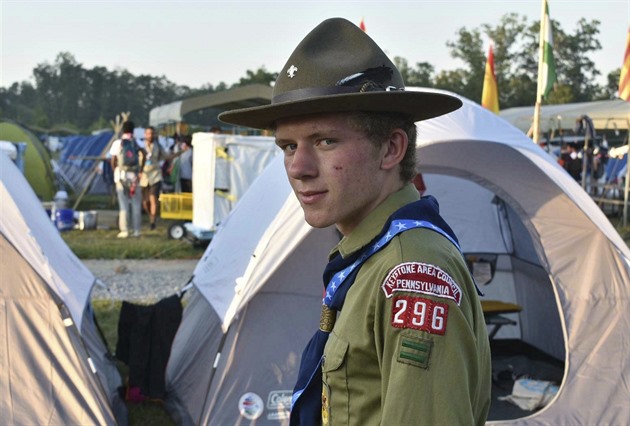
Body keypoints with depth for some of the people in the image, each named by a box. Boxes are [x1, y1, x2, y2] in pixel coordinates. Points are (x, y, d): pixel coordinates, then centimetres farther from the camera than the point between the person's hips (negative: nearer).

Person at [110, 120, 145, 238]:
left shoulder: (117, 143, 0)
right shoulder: (136, 142, 3)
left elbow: (113, 160, -4)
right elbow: (143, 154, -14)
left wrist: (115, 171, 11)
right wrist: (140, 171, -7)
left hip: (121, 176, -1)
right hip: (134, 176, 1)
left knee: (123, 205, 3)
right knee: (136, 204, 7)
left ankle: (124, 230, 0)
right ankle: (136, 230, 6)